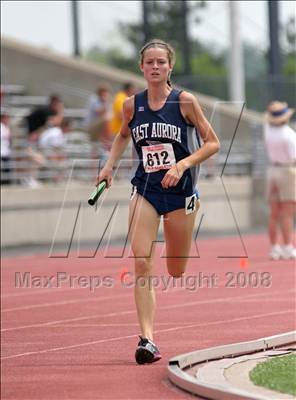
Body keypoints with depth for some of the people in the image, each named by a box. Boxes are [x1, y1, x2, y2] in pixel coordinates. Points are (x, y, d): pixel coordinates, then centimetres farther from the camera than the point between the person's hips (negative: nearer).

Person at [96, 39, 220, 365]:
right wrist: (109, 165, 8)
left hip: (180, 191, -1)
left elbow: (212, 143, -2)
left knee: (176, 272, 12)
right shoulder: (132, 105, 2)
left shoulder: (184, 102, -6)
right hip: (145, 190, 1)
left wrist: (183, 165, -15)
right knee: (141, 264, -16)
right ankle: (147, 340, -19)